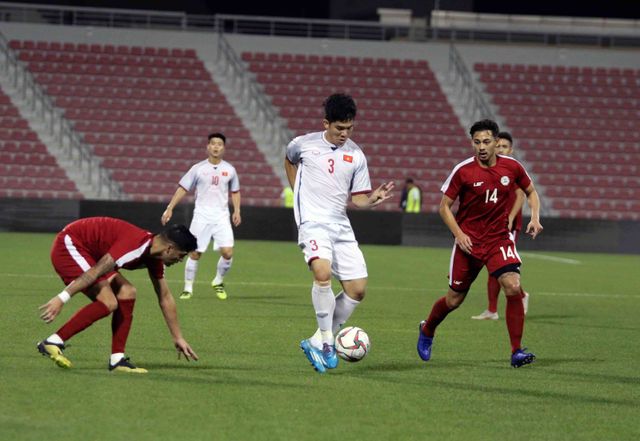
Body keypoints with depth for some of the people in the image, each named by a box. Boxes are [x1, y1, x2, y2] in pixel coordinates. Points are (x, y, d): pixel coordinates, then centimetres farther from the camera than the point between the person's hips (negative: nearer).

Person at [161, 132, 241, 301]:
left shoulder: (229, 170, 7)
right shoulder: (198, 169, 1)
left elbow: (235, 192, 19)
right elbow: (183, 188, 3)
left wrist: (237, 211, 8)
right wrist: (170, 208, -3)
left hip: (221, 217, 1)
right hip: (201, 216, -1)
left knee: (227, 252, -12)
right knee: (195, 253, -4)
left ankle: (218, 282, 13)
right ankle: (188, 288, 9)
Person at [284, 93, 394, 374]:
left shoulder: (356, 156, 4)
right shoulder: (304, 144, -1)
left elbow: (358, 199, 7)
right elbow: (289, 160, 23)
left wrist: (373, 199, -15)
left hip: (341, 226, 4)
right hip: (313, 223, -4)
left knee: (358, 288, -2)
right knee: (323, 272, -30)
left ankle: (318, 342, 10)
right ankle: (327, 341, -22)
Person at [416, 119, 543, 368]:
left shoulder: (512, 167, -4)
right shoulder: (463, 171, -10)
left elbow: (531, 192, 14)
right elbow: (444, 206, -2)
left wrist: (535, 218, -3)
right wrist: (458, 233, -15)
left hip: (499, 239, 1)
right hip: (469, 241, -1)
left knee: (513, 286, -21)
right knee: (454, 299, 8)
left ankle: (517, 352, -15)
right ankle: (427, 331, 40)